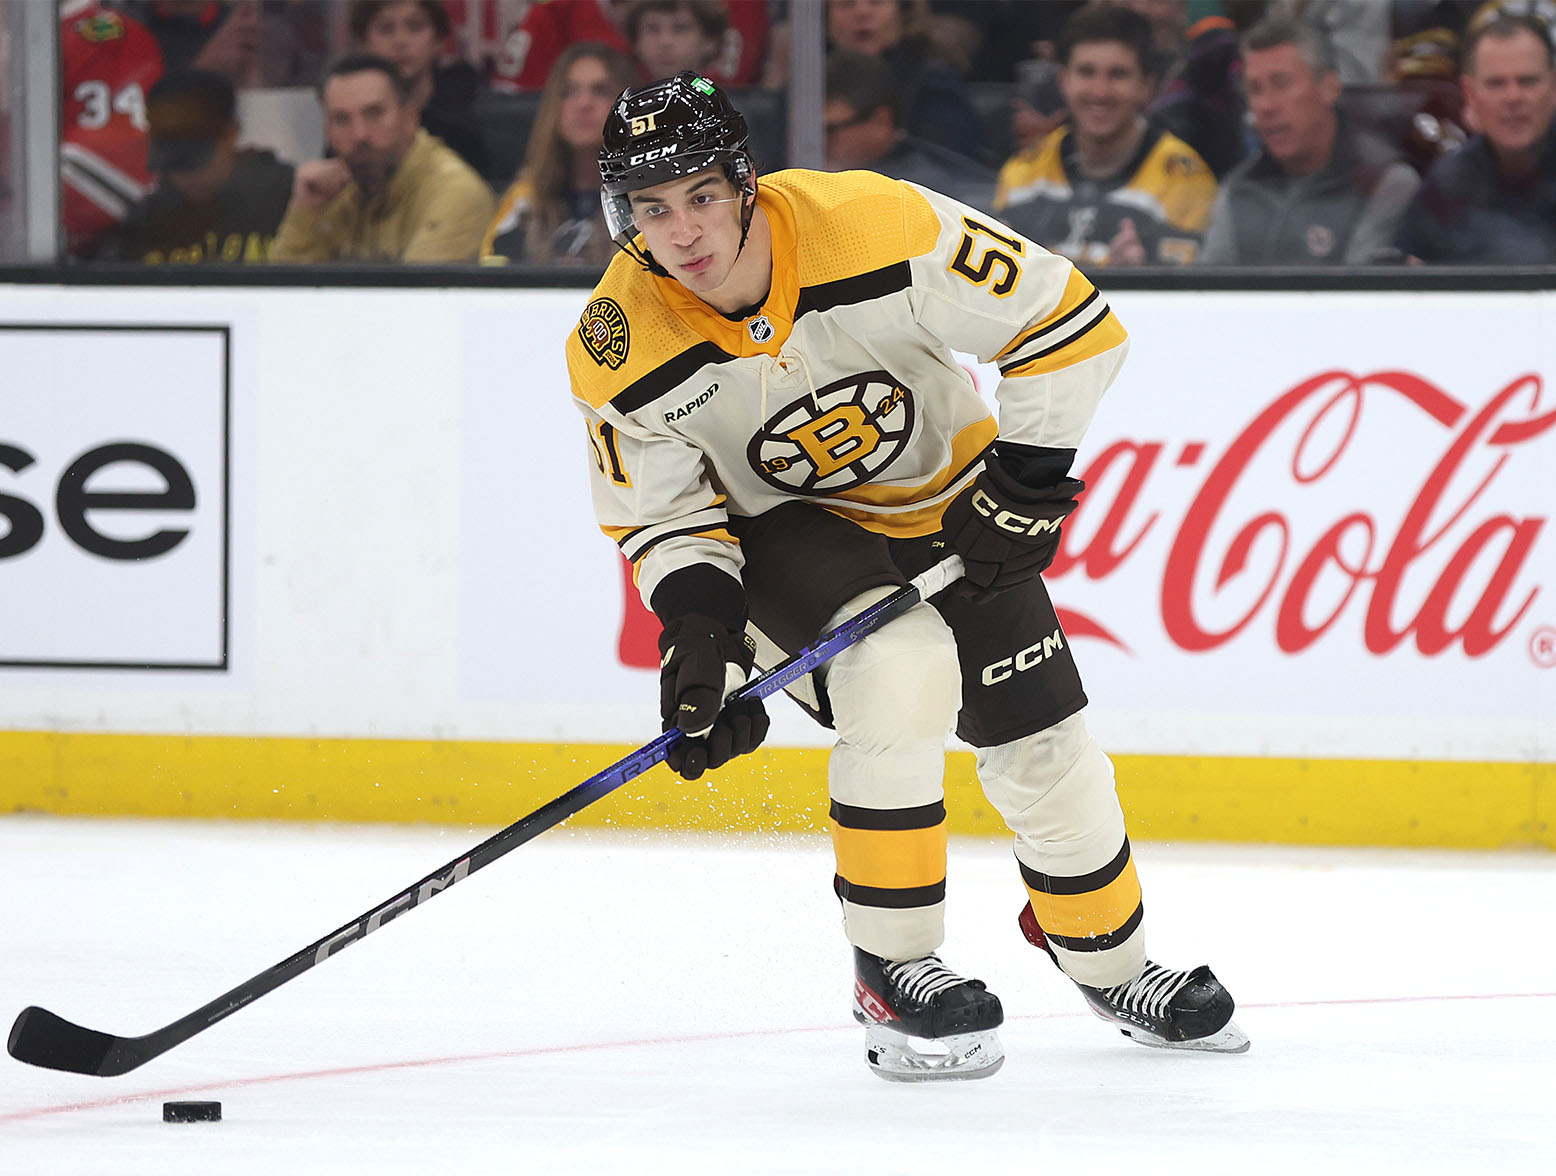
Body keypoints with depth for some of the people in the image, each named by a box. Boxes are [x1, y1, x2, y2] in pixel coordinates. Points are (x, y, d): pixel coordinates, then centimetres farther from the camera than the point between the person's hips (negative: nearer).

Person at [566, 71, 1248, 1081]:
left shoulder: (876, 229, -32)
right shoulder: (621, 351, -25)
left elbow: (1069, 319, -23)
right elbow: (662, 516, -11)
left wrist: (1025, 484, -24)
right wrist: (697, 635, -27)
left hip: (942, 498, 1)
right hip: (780, 528, -1)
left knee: (1043, 745, 6)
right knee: (900, 666, -30)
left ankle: (1114, 966, 34)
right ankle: (893, 974, -17)